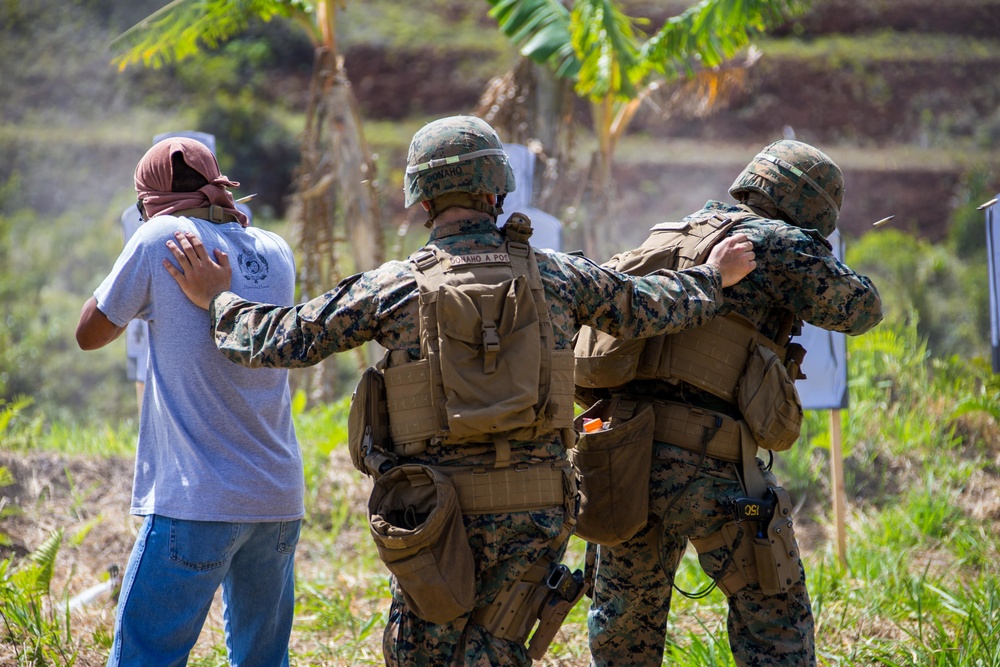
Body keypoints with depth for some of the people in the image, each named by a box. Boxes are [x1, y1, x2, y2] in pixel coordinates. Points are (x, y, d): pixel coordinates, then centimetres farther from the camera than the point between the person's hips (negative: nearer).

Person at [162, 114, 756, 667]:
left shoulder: (395, 287, -4)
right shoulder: (555, 275, 1)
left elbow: (277, 341, -1)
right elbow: (651, 309, 14)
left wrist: (217, 298, 17)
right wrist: (715, 277, 34)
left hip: (440, 510, -2)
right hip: (535, 507, 2)